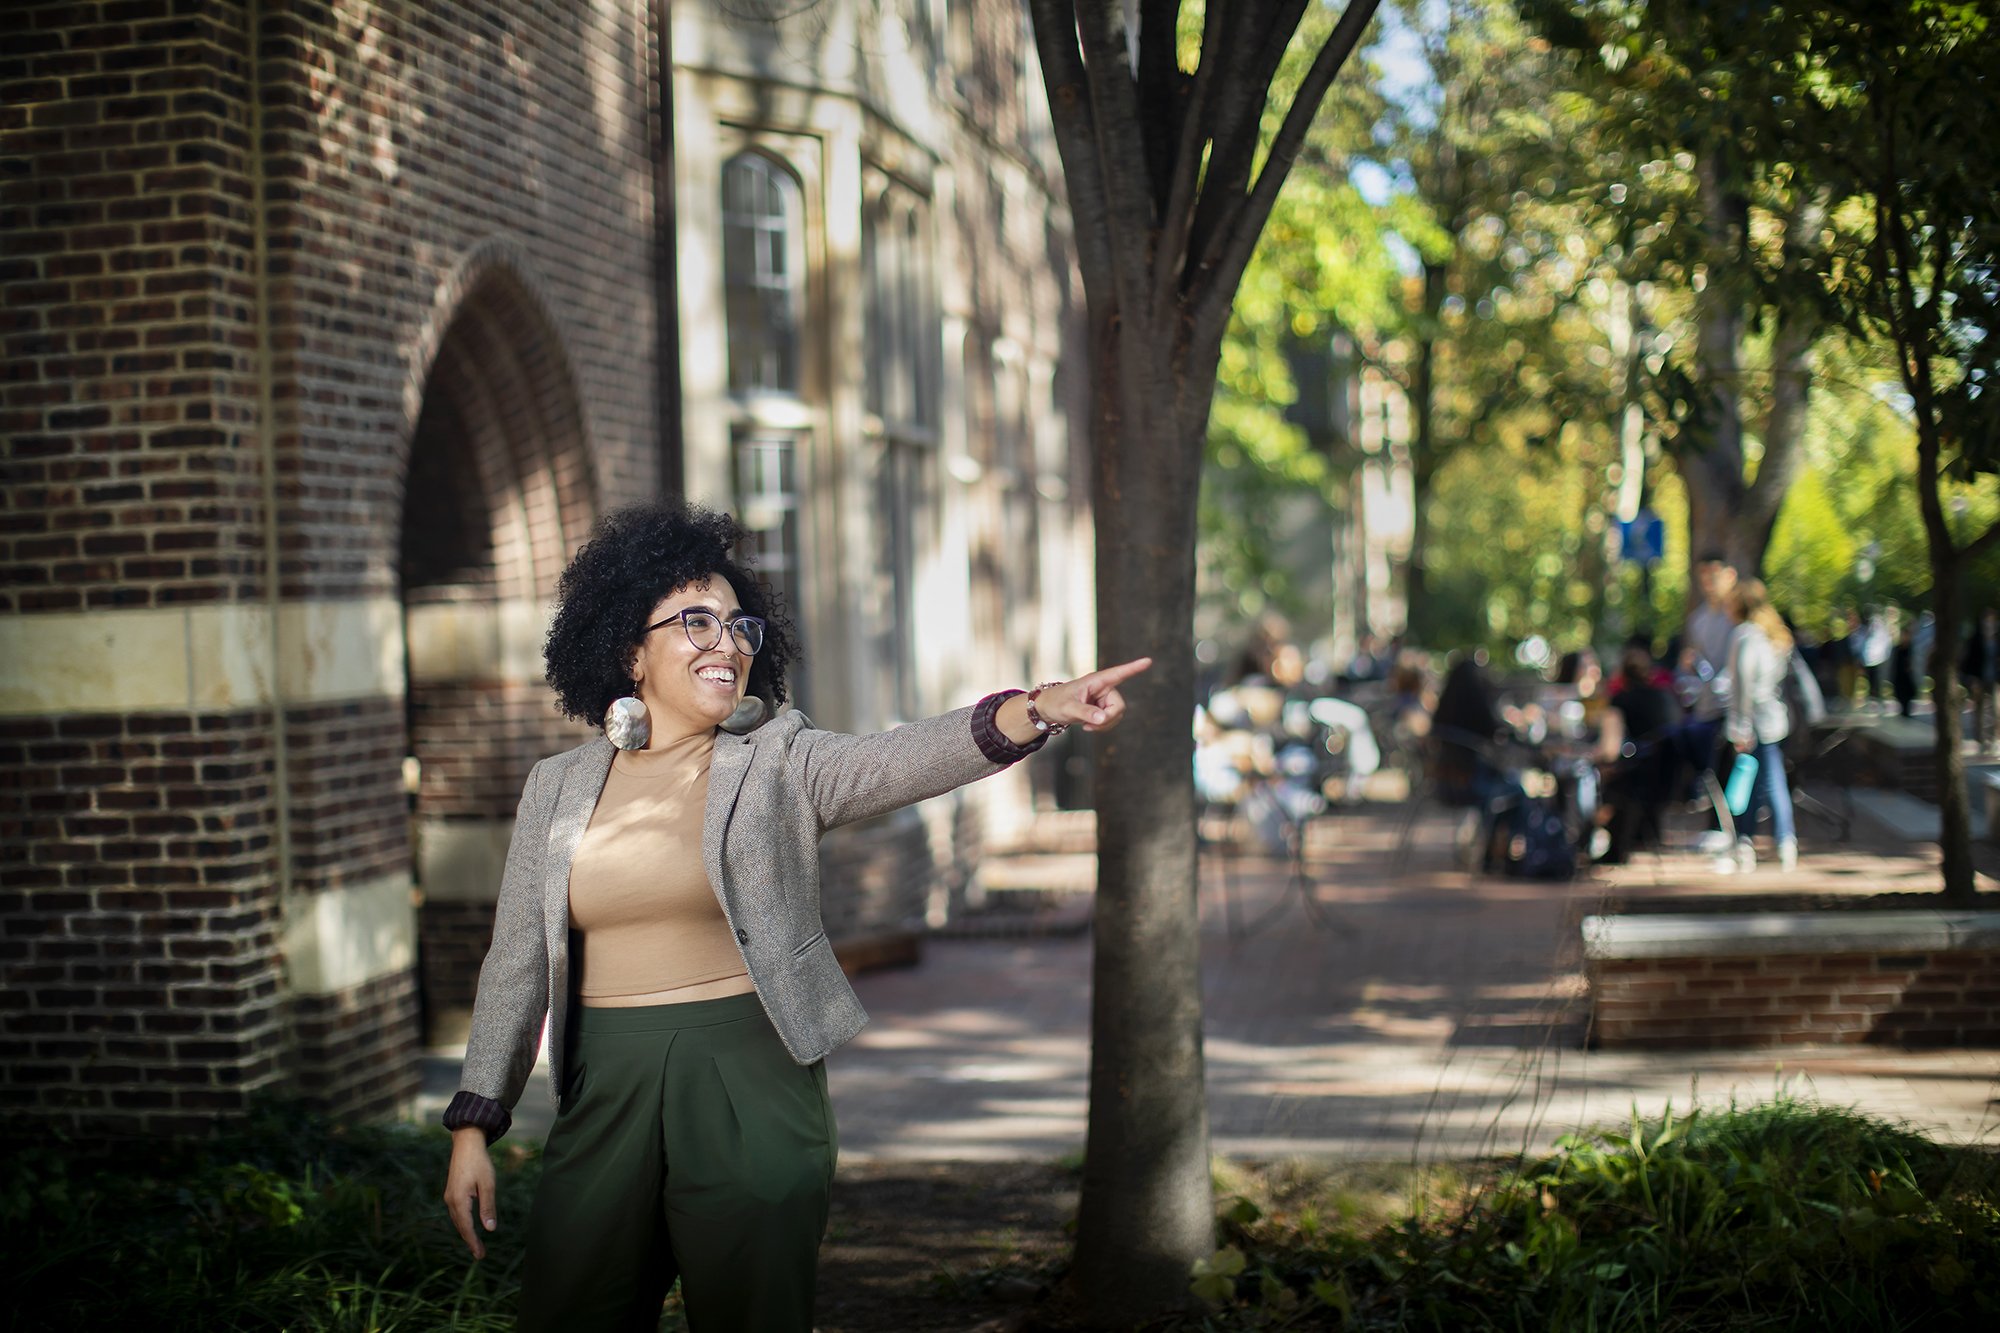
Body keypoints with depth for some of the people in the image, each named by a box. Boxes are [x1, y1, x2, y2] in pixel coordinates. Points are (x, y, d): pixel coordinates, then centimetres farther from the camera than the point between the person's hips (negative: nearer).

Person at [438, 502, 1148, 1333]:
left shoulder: (781, 762, 0)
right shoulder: (560, 787, 8)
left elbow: (899, 760, -20)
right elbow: (517, 963, 10)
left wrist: (1034, 711, -38)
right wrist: (474, 1123, 6)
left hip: (751, 1090, -2)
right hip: (604, 1095, 3)